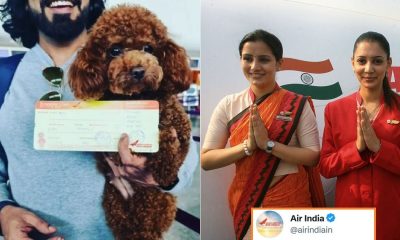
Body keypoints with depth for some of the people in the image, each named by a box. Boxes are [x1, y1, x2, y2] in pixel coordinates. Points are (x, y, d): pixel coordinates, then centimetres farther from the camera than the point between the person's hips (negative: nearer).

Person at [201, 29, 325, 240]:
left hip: (290, 199, -1)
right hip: (246, 199, 2)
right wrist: (247, 145, -19)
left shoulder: (297, 104, -7)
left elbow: (313, 156, -11)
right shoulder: (228, 105, -3)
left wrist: (269, 144, -22)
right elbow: (205, 159, -6)